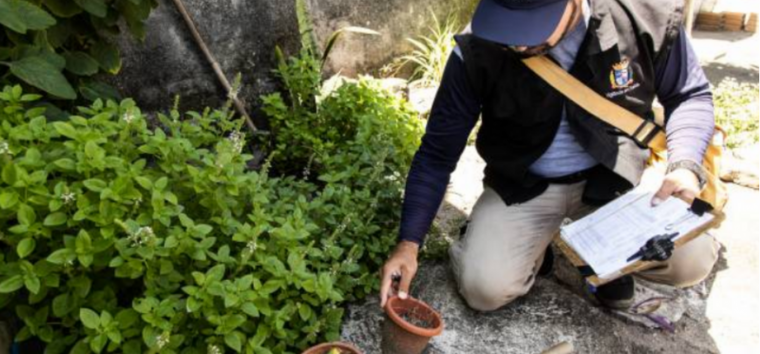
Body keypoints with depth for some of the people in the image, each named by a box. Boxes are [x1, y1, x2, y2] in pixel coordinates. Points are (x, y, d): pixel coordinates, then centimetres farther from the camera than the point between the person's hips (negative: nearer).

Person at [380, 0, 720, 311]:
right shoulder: (478, 50, -20)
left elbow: (689, 94, 2)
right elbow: (438, 151, -11)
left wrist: (685, 165, -19)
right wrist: (408, 242, -16)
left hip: (617, 174, 1)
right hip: (522, 185, 0)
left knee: (691, 259, -20)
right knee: (485, 288, -19)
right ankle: (537, 242, 15)